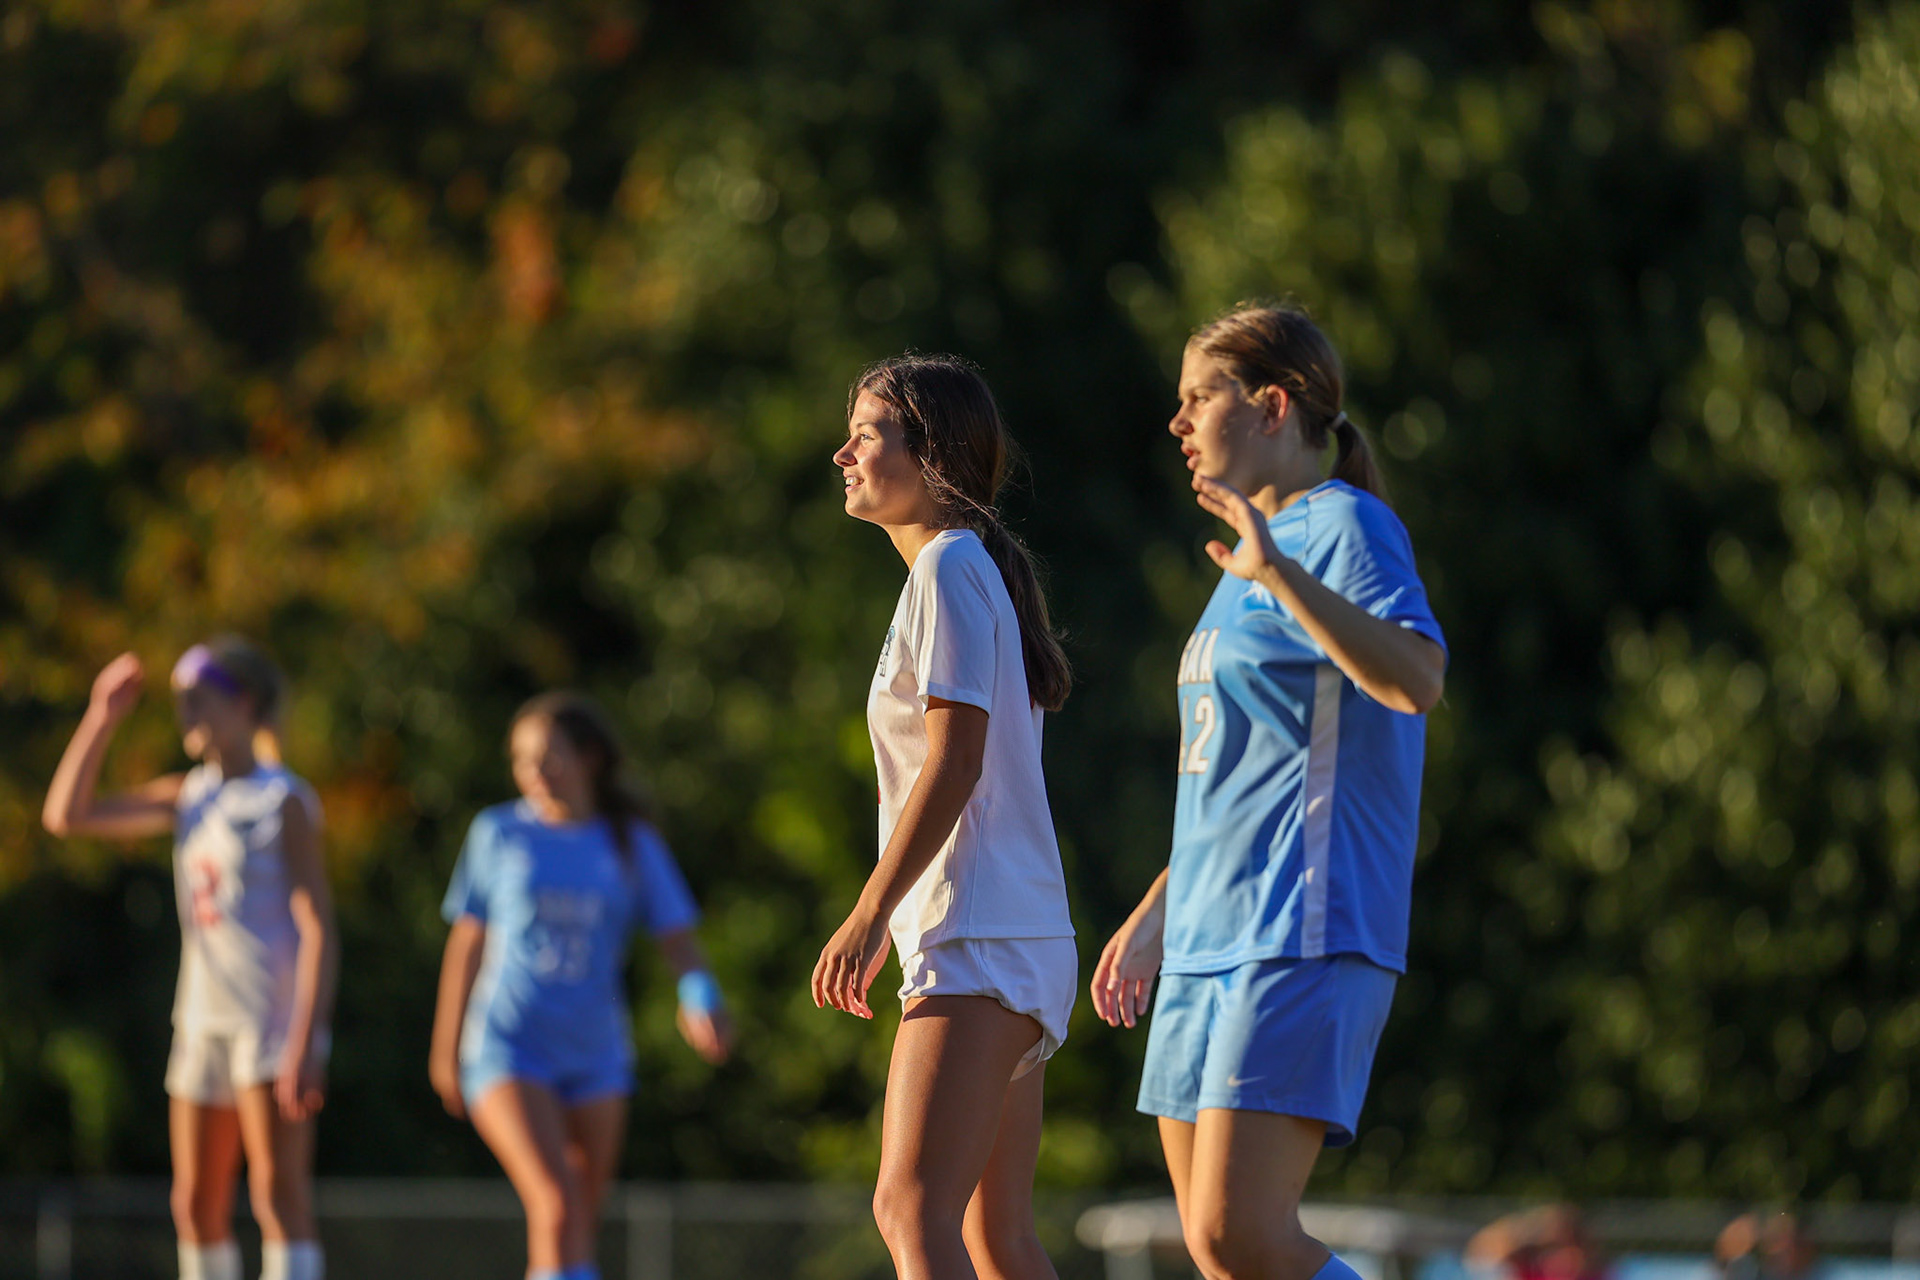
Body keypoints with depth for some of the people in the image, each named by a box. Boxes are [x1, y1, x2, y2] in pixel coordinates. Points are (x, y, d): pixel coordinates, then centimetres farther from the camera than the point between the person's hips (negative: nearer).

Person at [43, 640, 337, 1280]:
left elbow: (318, 929, -14)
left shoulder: (285, 801, -8)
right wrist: (103, 718, 6)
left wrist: (305, 1042, -22)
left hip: (275, 1014, -7)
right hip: (204, 1022, 7)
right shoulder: (191, 797, 12)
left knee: (278, 1190, -16)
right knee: (197, 1204, 8)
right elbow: (66, 814, 12)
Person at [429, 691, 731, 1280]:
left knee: (581, 1224, 7)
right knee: (557, 1207, -21)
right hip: (508, 1049, -3)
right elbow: (467, 942, 9)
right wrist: (445, 1048, 12)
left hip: (595, 1056, 3)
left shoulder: (633, 846, 4)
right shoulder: (499, 834, 2)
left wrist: (700, 998, -24)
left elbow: (678, 939, -2)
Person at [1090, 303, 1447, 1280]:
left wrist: (1281, 574, -35)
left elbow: (1417, 681, -27)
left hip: (1308, 941, -10)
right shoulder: (1258, 550, 22)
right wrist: (1155, 913, 31)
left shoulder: (1347, 529, -7)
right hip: (1211, 943, 10)